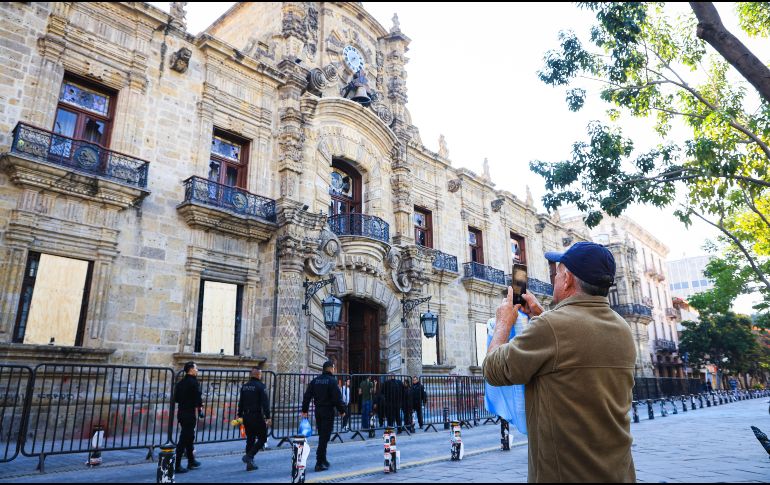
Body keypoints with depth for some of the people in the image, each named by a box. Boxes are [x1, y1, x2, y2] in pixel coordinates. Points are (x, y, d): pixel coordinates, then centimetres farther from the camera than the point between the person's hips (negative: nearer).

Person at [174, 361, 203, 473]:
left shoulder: (180, 383, 11)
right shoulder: (194, 382, -14)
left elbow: (176, 398, 16)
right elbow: (197, 400, -17)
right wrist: (199, 411, -6)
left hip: (181, 413, 9)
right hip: (190, 414, -9)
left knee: (189, 437, 19)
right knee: (184, 439, -5)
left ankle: (191, 461, 29)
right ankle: (177, 465, -4)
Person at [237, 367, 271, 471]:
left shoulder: (244, 386, 9)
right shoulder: (260, 386, -12)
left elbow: (241, 402, 14)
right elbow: (265, 403, -15)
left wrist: (239, 415, 21)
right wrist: (268, 417, -14)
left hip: (246, 416, 7)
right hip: (257, 416, -7)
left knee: (250, 440, 14)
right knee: (262, 438, 4)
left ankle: (249, 463, 16)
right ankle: (249, 456, -10)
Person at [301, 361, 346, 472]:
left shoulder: (315, 381, 7)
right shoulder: (332, 381, -12)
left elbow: (307, 396, 6)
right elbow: (338, 398, -16)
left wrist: (304, 410, 10)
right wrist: (342, 410, -5)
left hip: (318, 411, 6)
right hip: (328, 412, -6)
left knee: (322, 436, 18)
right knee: (324, 437, -2)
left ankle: (323, 460, 26)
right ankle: (319, 463, -3)